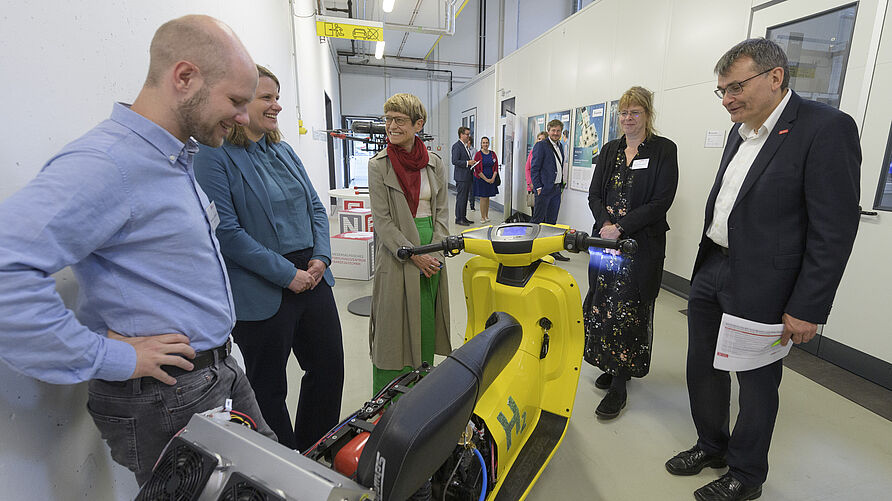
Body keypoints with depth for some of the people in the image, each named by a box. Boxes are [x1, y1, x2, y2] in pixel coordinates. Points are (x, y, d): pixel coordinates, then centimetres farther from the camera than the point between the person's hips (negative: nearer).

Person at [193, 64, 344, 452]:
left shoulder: (284, 151, 12)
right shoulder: (215, 156, -9)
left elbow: (316, 207, 13)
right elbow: (227, 231, -17)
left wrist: (321, 257, -3)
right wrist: (287, 274, -17)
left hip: (312, 280, 7)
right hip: (262, 295, -7)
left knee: (329, 369, 16)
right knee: (269, 389, 11)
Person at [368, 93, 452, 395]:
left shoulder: (435, 164, 7)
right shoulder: (378, 166, -3)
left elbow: (441, 211, 8)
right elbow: (381, 219, -8)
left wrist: (436, 250, -6)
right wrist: (413, 254, -14)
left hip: (432, 255, 4)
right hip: (396, 254, -3)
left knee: (426, 322, 12)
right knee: (394, 327, 3)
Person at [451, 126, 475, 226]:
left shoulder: (466, 146, 17)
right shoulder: (457, 146, -11)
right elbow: (455, 161, -19)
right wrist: (467, 163, -19)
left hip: (467, 176, 9)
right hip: (461, 177, -9)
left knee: (465, 198, 13)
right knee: (461, 198, -5)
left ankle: (463, 217, 20)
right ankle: (459, 219, 1)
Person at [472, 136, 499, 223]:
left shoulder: (493, 154, 6)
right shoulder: (478, 154, -6)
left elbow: (496, 167, 6)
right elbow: (477, 169, -10)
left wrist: (493, 178, -7)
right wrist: (486, 179, -12)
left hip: (491, 180, 4)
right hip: (481, 179, -4)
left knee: (487, 198, 10)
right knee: (483, 198, -4)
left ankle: (486, 216, 19)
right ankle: (483, 217, 3)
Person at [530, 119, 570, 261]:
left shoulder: (560, 146, 17)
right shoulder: (540, 145, -6)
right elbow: (534, 168, -10)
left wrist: (561, 185, 14)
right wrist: (538, 187, -15)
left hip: (557, 190, 7)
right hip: (544, 189, -7)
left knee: (551, 222, 11)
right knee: (537, 220, -4)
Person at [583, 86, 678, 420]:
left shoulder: (664, 150, -2)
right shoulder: (610, 150, 12)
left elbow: (661, 201, -11)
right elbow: (594, 194, 7)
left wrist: (621, 227, -17)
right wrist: (605, 224, -11)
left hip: (642, 243, -5)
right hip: (605, 239, 5)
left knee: (628, 309, -1)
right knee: (601, 303, 9)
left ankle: (619, 386, 10)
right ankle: (611, 365, 28)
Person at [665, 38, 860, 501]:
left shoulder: (826, 128, -12)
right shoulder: (740, 132, 11)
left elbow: (835, 229, -15)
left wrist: (808, 309, -16)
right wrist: (706, 266, 16)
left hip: (759, 285, -7)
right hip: (711, 269, 7)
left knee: (756, 383, 10)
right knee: (703, 368, 17)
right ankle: (711, 445, 39)